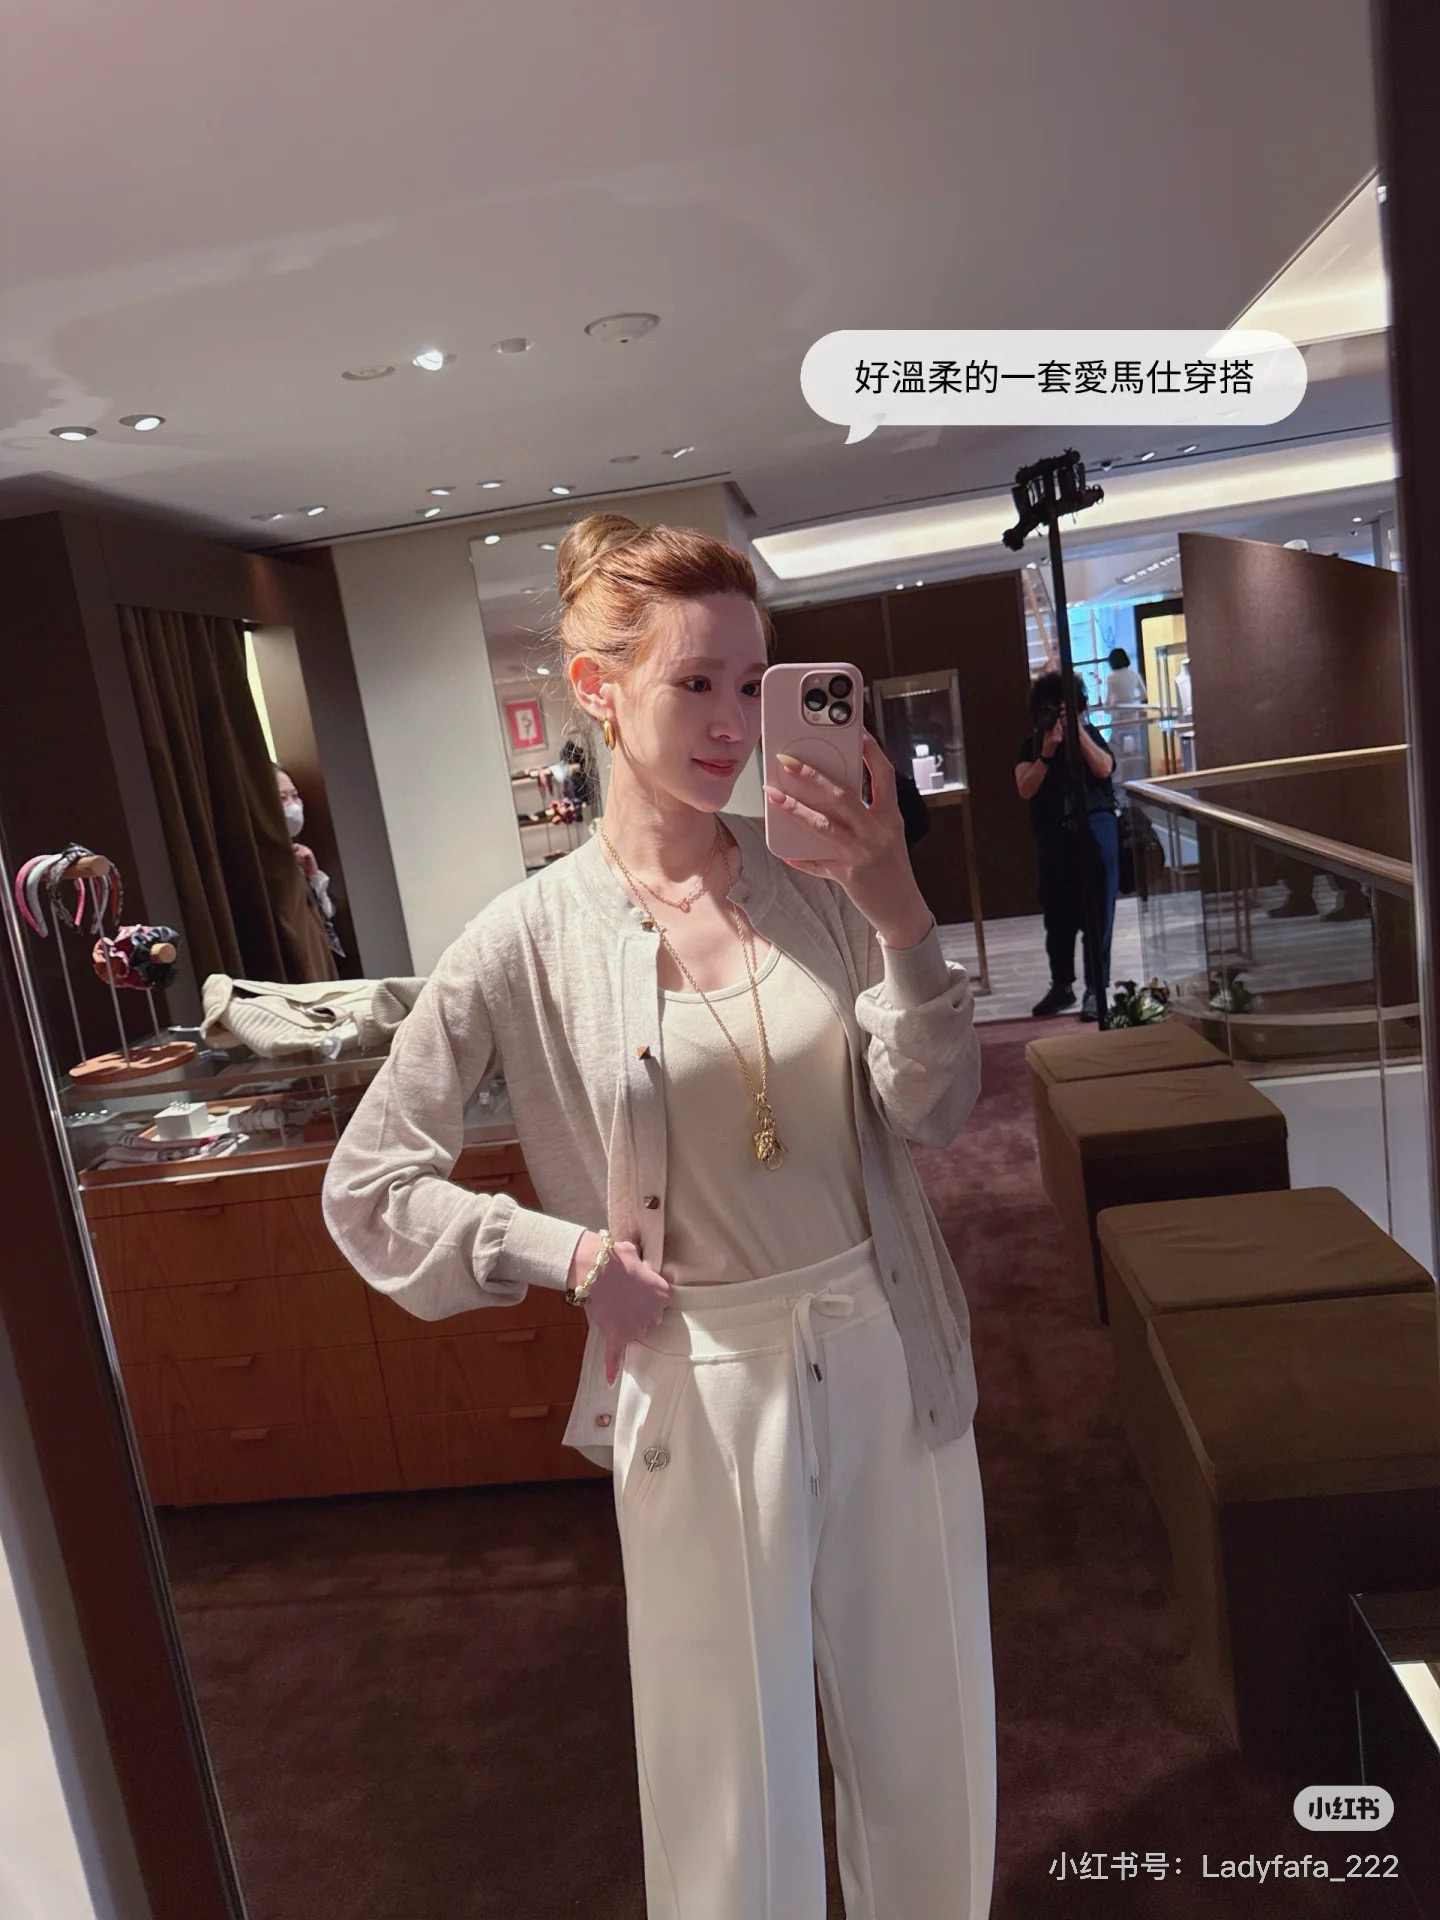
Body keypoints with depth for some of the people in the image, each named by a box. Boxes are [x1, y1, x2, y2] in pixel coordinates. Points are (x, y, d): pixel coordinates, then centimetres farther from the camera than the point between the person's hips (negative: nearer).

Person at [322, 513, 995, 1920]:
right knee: (743, 1776, 16)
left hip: (887, 1360, 3)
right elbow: (367, 1190, -4)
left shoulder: (818, 885, -2)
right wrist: (575, 1254, -14)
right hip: (703, 1390, -3)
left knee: (927, 1743, 22)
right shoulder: (532, 939, -10)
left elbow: (934, 1110, -7)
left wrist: (896, 909, -19)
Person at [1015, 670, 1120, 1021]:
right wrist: (1047, 751, -14)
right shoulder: (1031, 745, 8)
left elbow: (1103, 769, -8)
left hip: (1095, 829, -1)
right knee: (1057, 914, 6)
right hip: (1053, 835, 1)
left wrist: (1078, 730, -12)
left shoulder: (1090, 733, 8)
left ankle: (1095, 989, 1)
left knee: (1097, 913, -3)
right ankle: (1061, 985, 20)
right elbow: (1025, 789, -5)